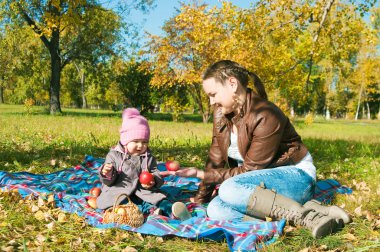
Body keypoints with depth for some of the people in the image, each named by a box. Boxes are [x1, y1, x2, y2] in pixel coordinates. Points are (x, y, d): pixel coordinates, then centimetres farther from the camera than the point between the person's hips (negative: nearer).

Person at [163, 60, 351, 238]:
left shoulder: (265, 117, -23)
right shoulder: (221, 113, 1)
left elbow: (249, 170, -20)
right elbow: (215, 160, 6)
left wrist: (202, 174, -18)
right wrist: (200, 199, 4)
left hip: (295, 176, -8)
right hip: (263, 178, 9)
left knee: (230, 190, -34)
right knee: (216, 209, -21)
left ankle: (305, 214, -25)